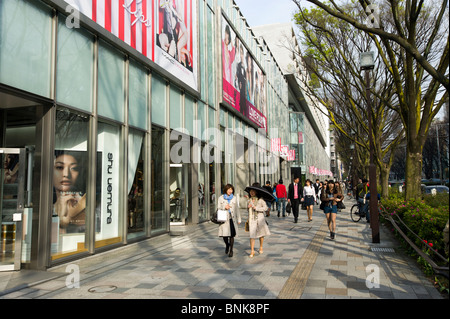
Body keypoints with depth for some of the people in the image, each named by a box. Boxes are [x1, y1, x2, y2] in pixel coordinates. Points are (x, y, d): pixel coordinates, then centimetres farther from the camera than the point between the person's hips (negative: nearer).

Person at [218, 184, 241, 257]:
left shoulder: (234, 198, 8)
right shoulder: (221, 198, 6)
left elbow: (237, 209, 11)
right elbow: (218, 207, 7)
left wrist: (239, 219, 9)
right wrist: (224, 207, -13)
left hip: (232, 219, 0)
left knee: (232, 235, -3)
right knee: (224, 235, 2)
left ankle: (231, 250, 12)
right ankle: (227, 245, 34)